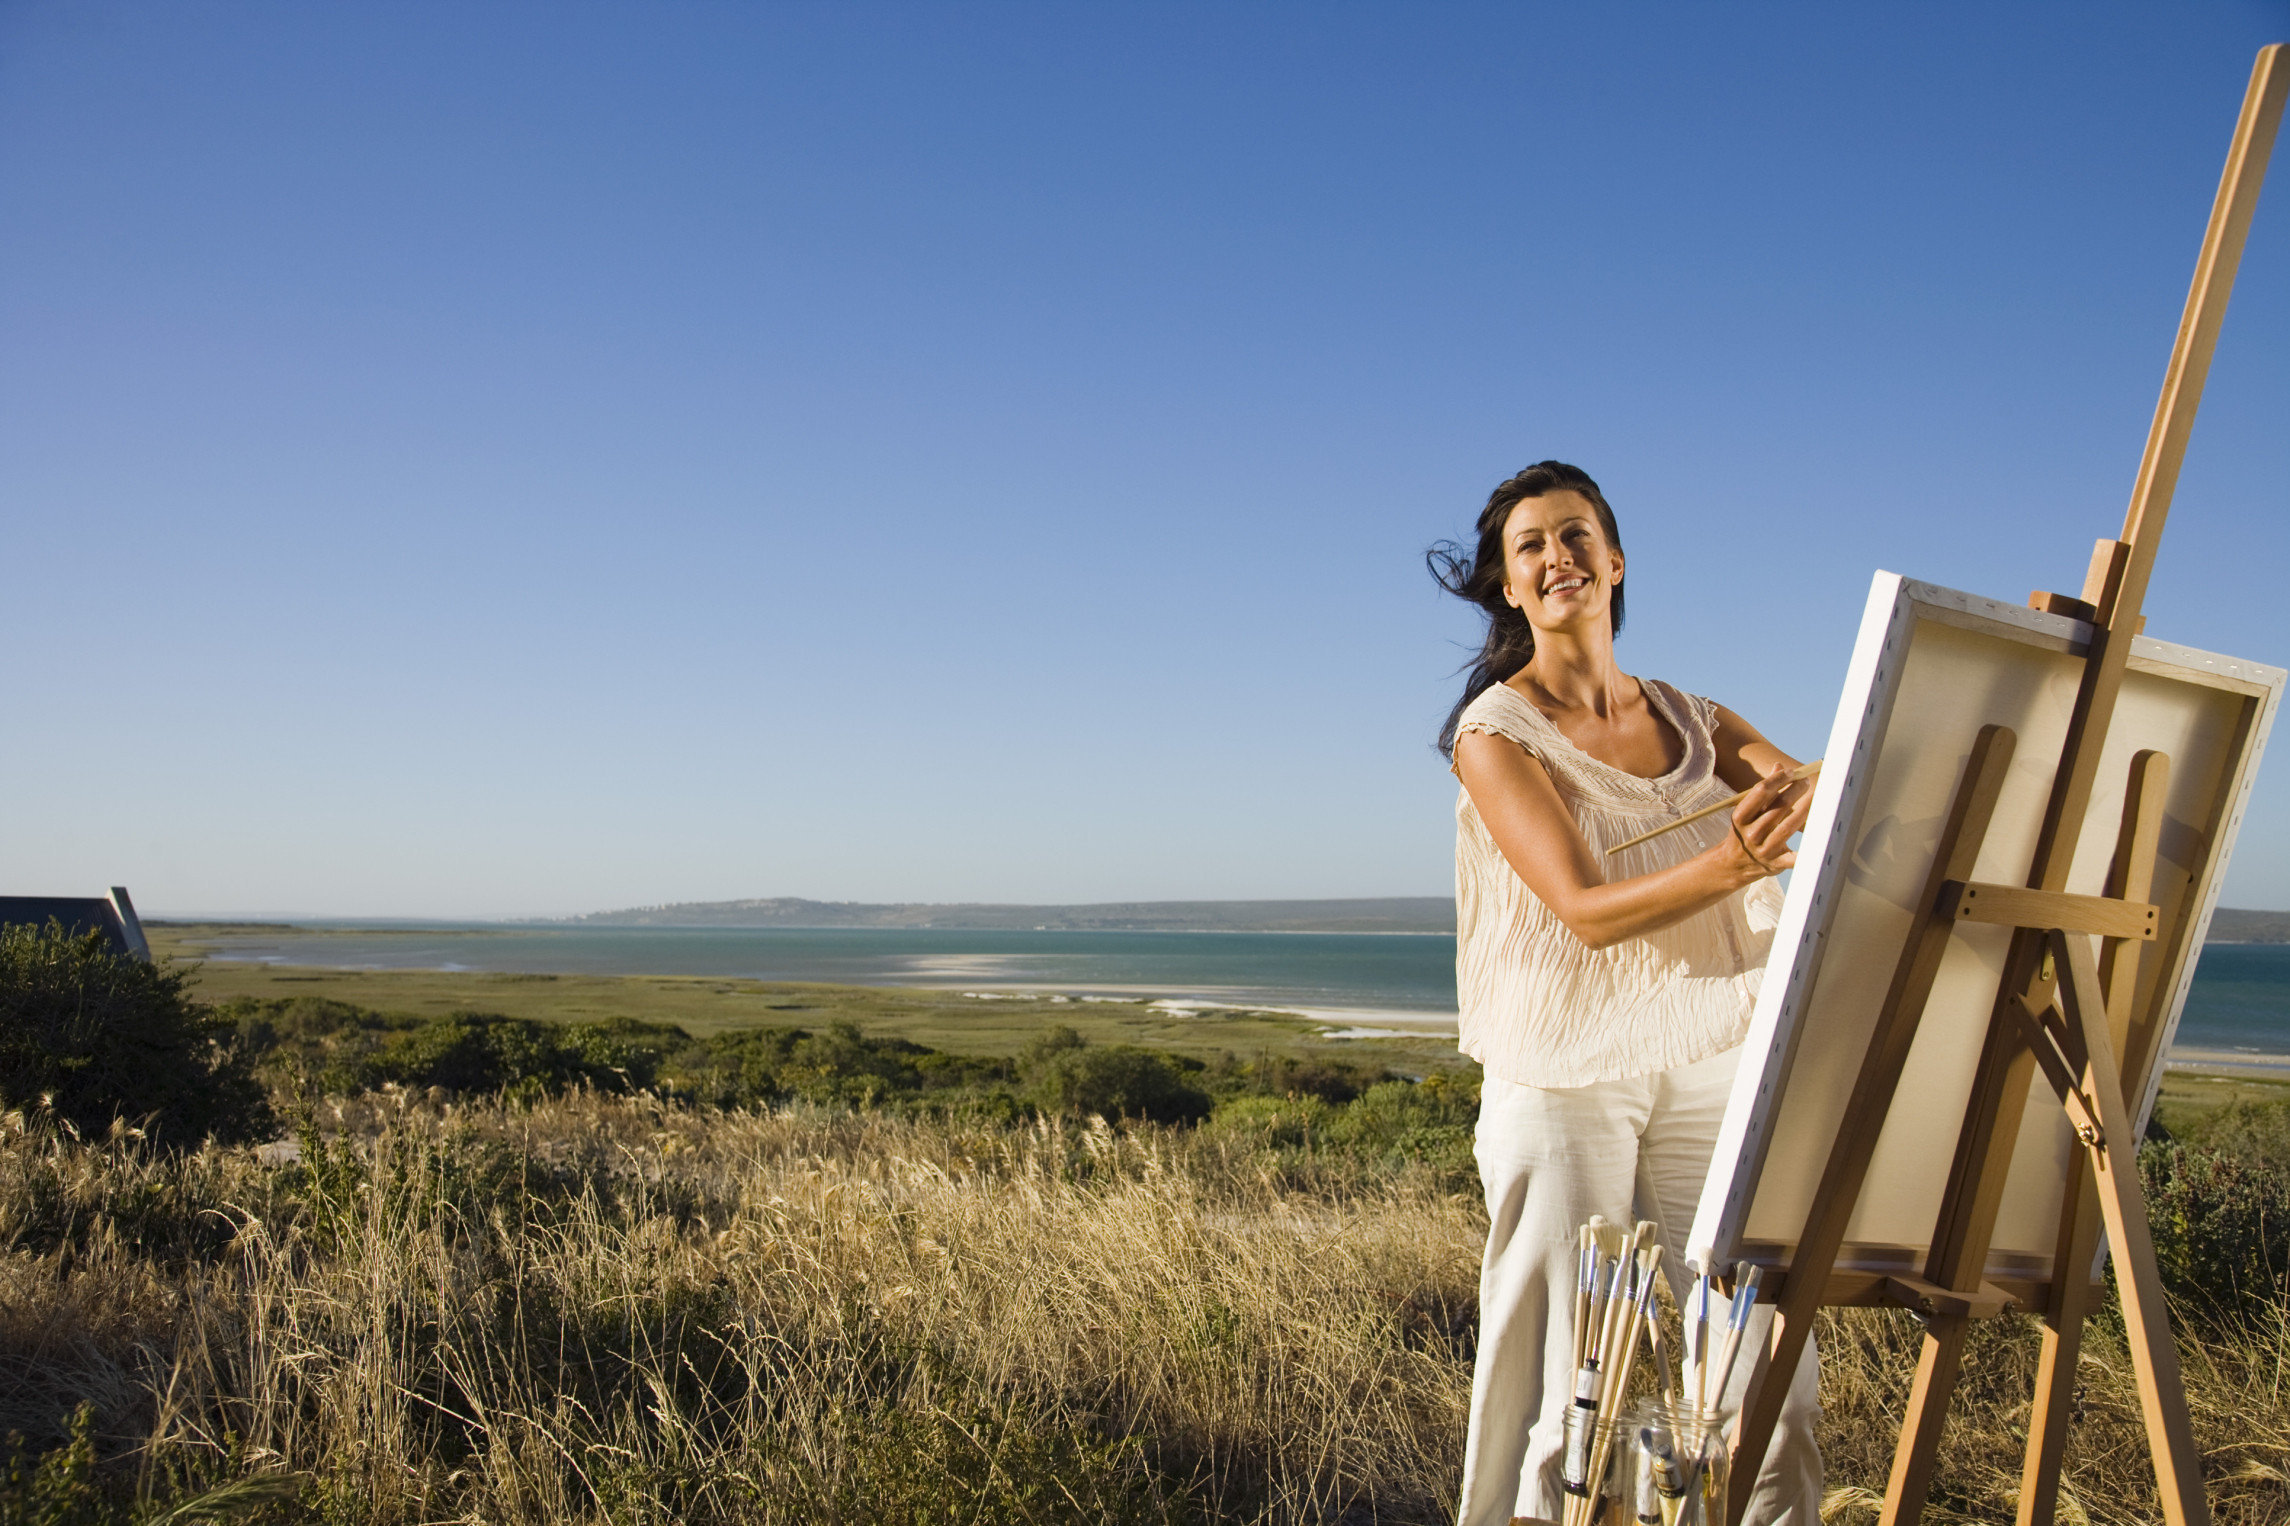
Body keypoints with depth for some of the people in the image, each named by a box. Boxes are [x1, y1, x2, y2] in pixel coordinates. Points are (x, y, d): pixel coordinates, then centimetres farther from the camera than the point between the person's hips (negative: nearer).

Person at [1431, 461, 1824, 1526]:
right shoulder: (1495, 733, -2)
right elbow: (1586, 909, -14)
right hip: (1563, 1079, -4)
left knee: (1766, 1383, 0)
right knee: (1559, 1395, -3)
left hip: (1706, 1069, 4)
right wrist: (1733, 862, -31)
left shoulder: (1694, 724, 13)